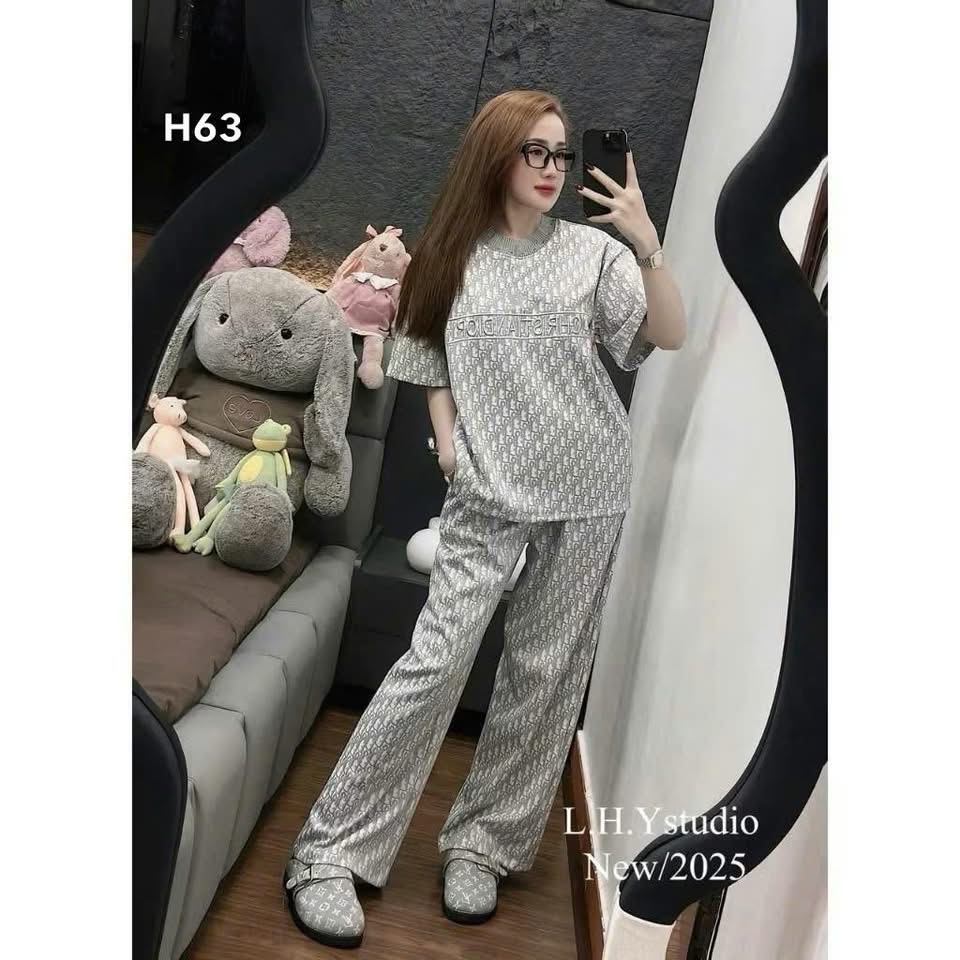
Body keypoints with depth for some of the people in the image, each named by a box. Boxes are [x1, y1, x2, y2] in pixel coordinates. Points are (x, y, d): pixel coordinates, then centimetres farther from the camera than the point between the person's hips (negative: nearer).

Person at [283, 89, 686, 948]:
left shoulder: (591, 250, 2)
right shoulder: (452, 255, 4)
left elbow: (671, 336, -5)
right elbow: (433, 365, 14)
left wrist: (648, 244, -19)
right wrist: (446, 438, -2)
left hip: (587, 490, 1)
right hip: (489, 492, -1)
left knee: (546, 672, 5)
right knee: (437, 659, -9)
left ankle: (483, 844, 20)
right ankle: (332, 852, 1)